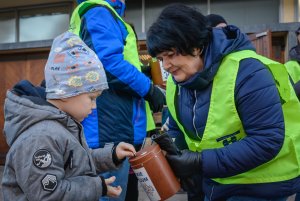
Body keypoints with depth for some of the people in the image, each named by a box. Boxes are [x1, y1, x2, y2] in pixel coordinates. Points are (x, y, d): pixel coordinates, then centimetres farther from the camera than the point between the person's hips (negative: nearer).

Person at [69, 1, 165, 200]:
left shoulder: (94, 17, 25)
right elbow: (109, 63, -21)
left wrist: (140, 74, 19)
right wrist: (148, 88, -11)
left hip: (110, 126, 10)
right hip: (109, 128, -10)